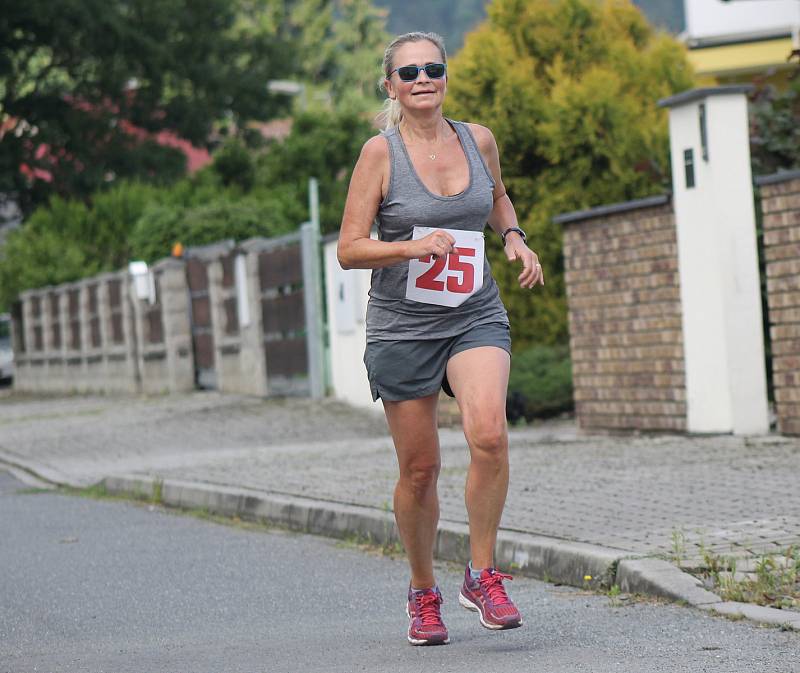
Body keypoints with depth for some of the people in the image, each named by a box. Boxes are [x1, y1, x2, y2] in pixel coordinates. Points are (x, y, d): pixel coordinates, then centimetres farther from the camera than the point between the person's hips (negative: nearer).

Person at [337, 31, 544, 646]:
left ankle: (483, 576, -7)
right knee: (420, 468, 4)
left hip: (476, 318, 2)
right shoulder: (381, 152, -6)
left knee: (489, 435, -23)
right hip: (402, 327, -2)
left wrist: (514, 237, 9)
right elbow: (349, 249, -8)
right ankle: (424, 593, 26)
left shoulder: (478, 140, 5)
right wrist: (412, 247, -23)